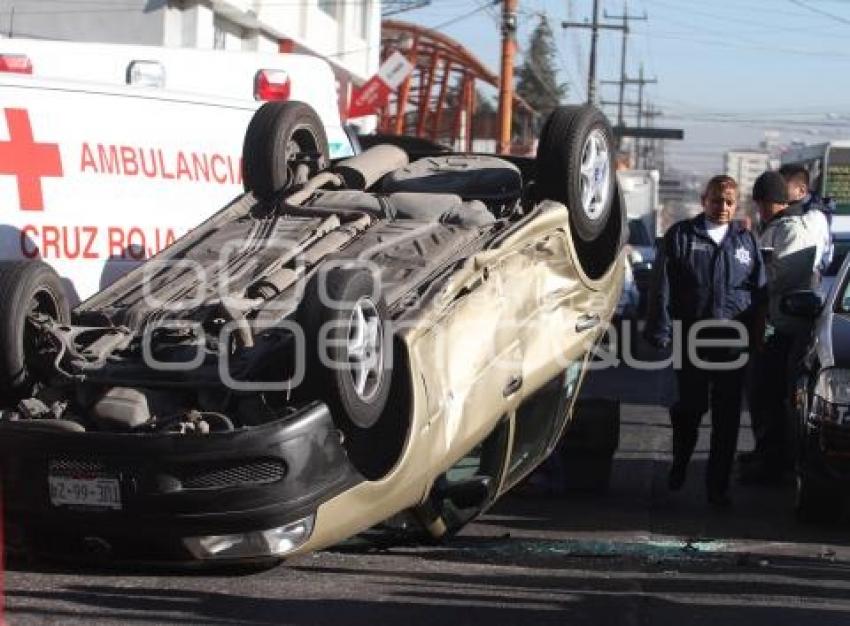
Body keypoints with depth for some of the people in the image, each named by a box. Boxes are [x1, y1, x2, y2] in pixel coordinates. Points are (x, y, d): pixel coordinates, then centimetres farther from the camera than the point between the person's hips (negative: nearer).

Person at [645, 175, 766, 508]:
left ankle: (718, 486, 9)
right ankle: (678, 468, 31)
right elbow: (662, 288, 0)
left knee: (727, 418, 2)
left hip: (733, 343, 2)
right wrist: (660, 332, -8)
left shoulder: (746, 241, 11)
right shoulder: (680, 236, 4)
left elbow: (760, 291, 13)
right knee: (690, 408, 7)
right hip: (691, 340, -2)